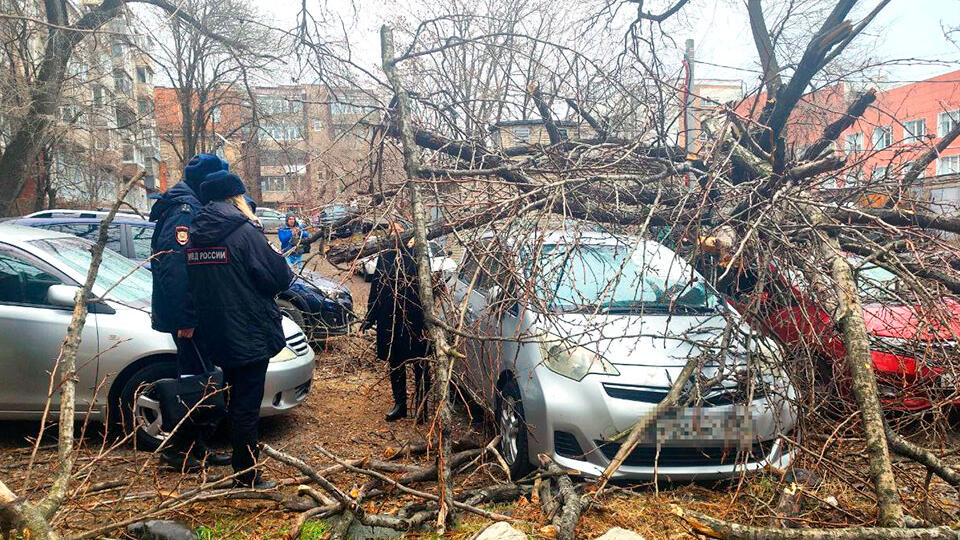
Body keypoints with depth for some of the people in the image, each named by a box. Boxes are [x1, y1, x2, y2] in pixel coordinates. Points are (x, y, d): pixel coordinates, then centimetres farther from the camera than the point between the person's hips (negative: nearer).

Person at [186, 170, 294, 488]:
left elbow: (195, 283, 15)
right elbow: (278, 278, -17)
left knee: (234, 400, 22)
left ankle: (241, 465, 38)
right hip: (250, 336, -7)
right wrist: (288, 272, 6)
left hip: (218, 336, 7)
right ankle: (248, 478, 10)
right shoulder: (243, 232, -16)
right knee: (247, 406, 1)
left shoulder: (195, 235, 6)